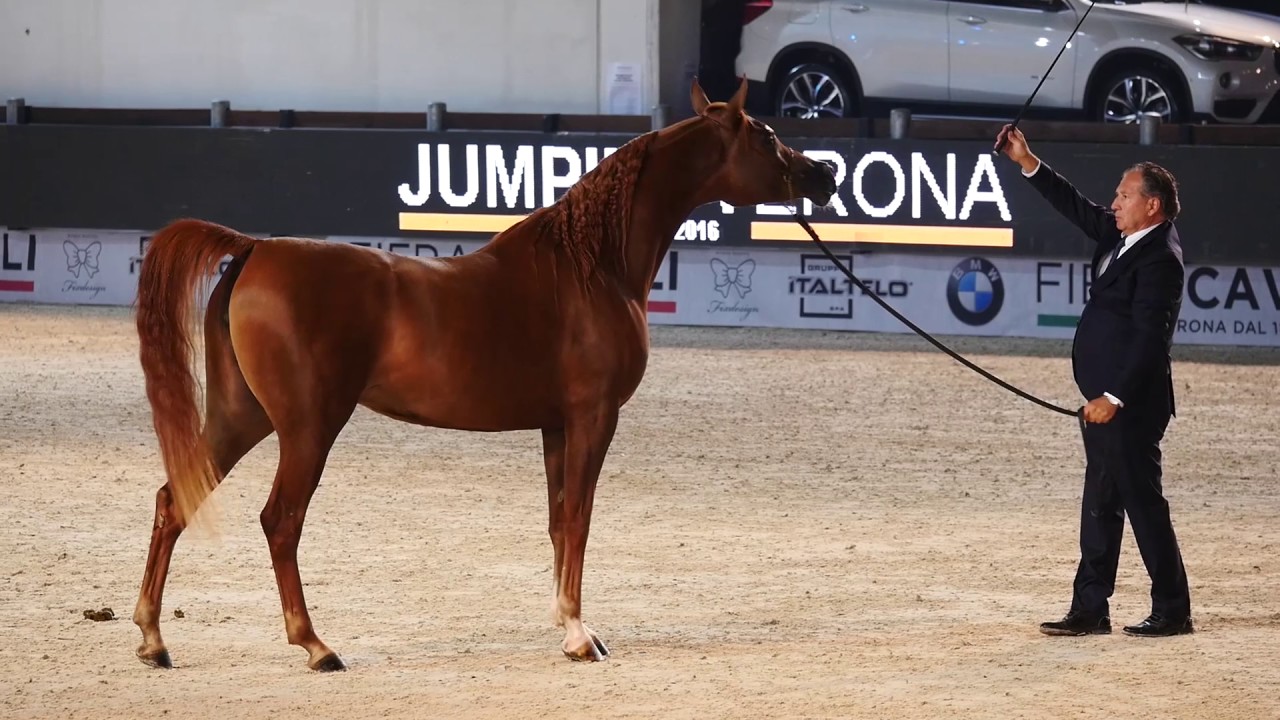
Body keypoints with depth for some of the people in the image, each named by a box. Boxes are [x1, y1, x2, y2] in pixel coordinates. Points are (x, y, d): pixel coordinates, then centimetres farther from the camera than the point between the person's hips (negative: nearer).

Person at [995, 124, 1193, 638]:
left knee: (1142, 500, -4)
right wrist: (1027, 163, 14)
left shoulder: (1160, 257, -17)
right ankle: (1090, 609, 15)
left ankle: (1172, 610, 4)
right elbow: (1075, 207, 22)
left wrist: (1115, 397, -23)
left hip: (1132, 402, -10)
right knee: (1100, 504, 11)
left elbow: (1149, 337, -22)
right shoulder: (1120, 236, 10)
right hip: (1105, 398, 10)